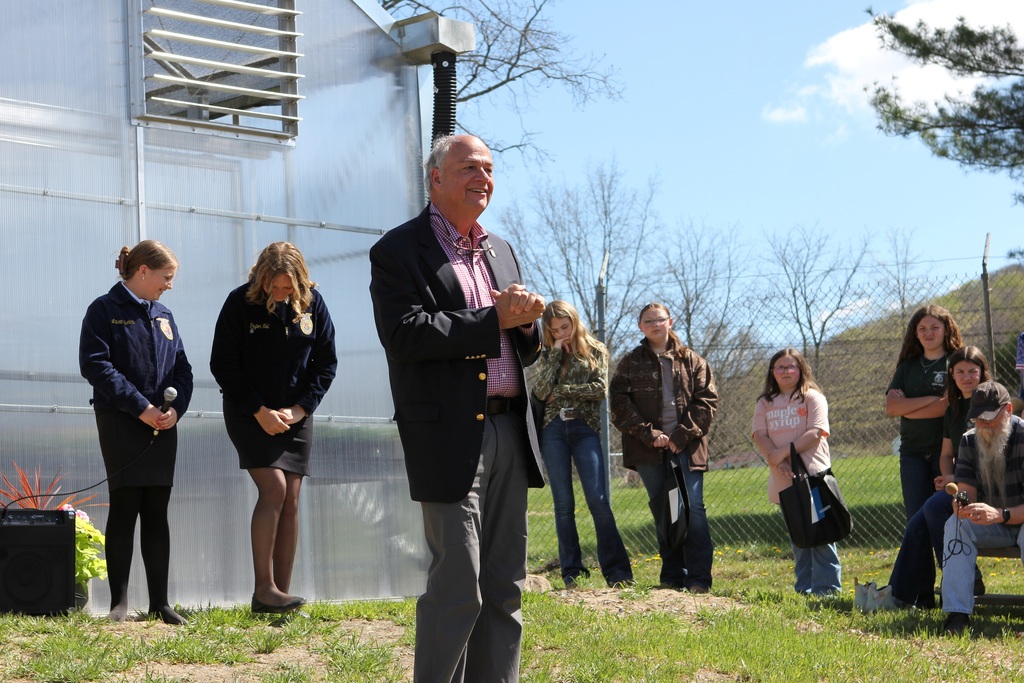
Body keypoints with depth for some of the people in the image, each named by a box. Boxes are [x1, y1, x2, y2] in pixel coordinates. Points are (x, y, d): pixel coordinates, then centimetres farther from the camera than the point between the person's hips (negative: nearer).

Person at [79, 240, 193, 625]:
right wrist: (141, 407, -17)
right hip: (120, 423, -6)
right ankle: (119, 601, -2)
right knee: (124, 508, -6)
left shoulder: (163, 316, 16)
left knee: (157, 511, 6)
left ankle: (160, 603, 8)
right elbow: (95, 364, -13)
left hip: (163, 426, 6)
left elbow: (182, 368, 14)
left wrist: (176, 408, -6)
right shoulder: (105, 310, -3)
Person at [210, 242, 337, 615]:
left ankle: (282, 593, 2)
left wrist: (300, 408, -7)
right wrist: (259, 411, -13)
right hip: (249, 412, -4)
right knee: (273, 488, -18)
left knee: (290, 501, -1)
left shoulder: (313, 303, -1)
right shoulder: (240, 302, -10)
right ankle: (263, 590, -15)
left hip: (295, 414, 4)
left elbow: (326, 363, 5)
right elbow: (222, 365, -7)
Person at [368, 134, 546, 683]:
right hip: (452, 437, -7)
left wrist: (525, 321, -1)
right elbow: (406, 333, -18)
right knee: (457, 588, -8)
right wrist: (495, 319, -14)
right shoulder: (399, 251, -3)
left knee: (505, 589, 9)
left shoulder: (501, 252, 20)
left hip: (509, 431, 7)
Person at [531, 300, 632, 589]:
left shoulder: (596, 351, 9)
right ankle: (572, 572, 5)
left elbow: (600, 389, -5)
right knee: (563, 505, 1)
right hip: (553, 430, 2)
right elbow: (540, 392, -3)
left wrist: (562, 390, -5)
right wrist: (555, 353, -2)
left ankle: (616, 571, -9)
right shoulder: (548, 355, 13)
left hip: (584, 429, -2)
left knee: (598, 500, -12)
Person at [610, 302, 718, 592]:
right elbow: (620, 405, 3)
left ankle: (699, 577, -6)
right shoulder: (631, 363, 11)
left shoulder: (692, 361, 11)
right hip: (648, 448, 1)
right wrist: (649, 434, -9)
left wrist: (682, 435, -7)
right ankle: (673, 576, 9)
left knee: (693, 508, -9)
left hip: (686, 446, -1)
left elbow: (707, 400, 4)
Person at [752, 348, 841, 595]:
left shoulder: (812, 397, 2)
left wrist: (784, 451, -18)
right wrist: (774, 459, -16)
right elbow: (759, 436, 2)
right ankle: (804, 587, 14)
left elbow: (816, 433, -10)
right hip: (783, 480, 4)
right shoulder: (765, 403, 14)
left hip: (812, 475, -4)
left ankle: (826, 586, -4)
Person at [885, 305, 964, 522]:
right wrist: (930, 399, -8)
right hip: (913, 452, 4)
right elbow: (891, 406, 2)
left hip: (946, 450, -4)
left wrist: (907, 407, -5)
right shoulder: (907, 367, 15)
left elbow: (947, 406, -12)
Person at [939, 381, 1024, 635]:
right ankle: (957, 614, -32)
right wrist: (962, 503, -32)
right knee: (955, 523, -24)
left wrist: (1000, 515, -43)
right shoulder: (970, 441, -1)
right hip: (992, 527, 5)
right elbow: (966, 491, -6)